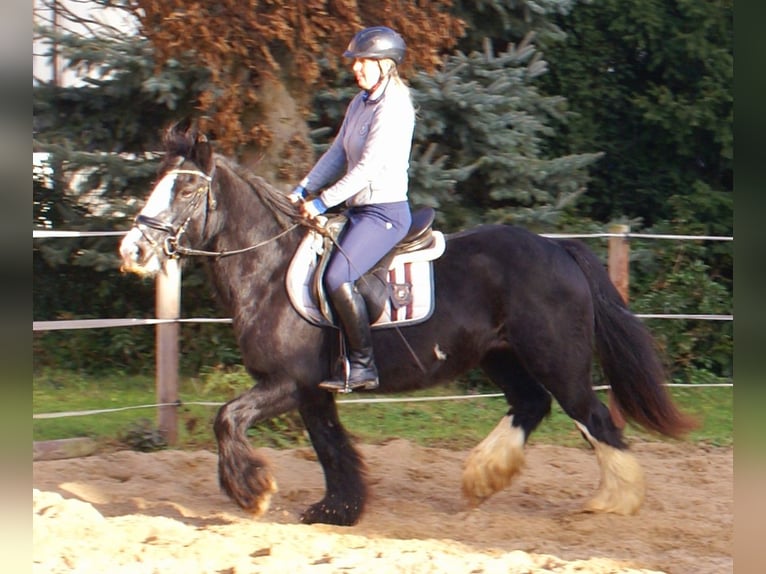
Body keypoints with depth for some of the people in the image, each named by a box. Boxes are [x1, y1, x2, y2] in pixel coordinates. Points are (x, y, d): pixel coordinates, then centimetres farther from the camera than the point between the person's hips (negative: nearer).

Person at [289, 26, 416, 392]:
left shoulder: (394, 107, -15)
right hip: (359, 210, 10)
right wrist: (303, 191, 7)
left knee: (337, 277, -24)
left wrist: (322, 202, -18)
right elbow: (337, 154, 18)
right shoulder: (360, 103, 14)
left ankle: (363, 366, -18)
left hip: (386, 211, -10)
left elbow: (369, 166, -20)